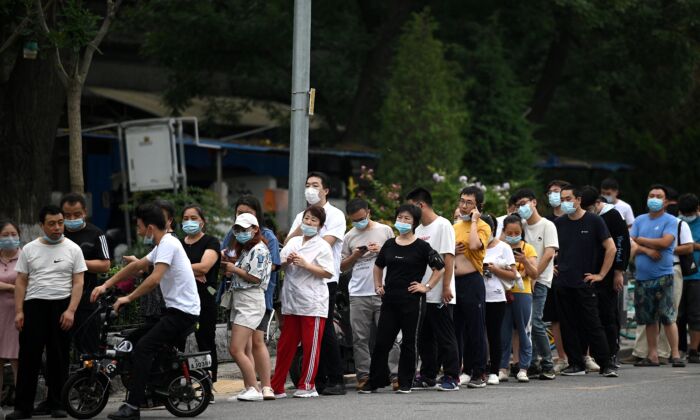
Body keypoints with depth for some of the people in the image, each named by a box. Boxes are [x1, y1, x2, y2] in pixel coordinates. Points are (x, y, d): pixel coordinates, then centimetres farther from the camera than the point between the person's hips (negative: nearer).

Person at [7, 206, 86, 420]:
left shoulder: (72, 249, 5)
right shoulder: (29, 249, 7)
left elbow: (78, 282, 1)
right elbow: (21, 282, 8)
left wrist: (71, 310, -11)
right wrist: (19, 311, -2)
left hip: (61, 306, 0)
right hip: (34, 306, 0)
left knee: (59, 358, 4)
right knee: (29, 356, -2)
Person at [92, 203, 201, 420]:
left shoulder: (167, 244, -14)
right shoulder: (163, 245, 19)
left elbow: (154, 279, -24)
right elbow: (135, 266, 25)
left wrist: (128, 298, -16)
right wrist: (105, 286, 21)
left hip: (182, 312, -11)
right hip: (176, 310, 11)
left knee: (142, 348, -18)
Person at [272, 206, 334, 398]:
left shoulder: (322, 246, -4)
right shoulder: (293, 242, 14)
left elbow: (328, 273, -11)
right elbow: (280, 266, 19)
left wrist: (305, 265, -16)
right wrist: (287, 262, -3)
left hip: (312, 303, -5)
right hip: (291, 302, 5)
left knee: (311, 345, 0)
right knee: (285, 345, 7)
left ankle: (307, 386, 9)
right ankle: (277, 387, 10)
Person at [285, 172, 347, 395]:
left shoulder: (335, 215, 0)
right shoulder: (301, 216, 20)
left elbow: (327, 242, -13)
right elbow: (288, 243, 9)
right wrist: (302, 227, -6)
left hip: (325, 278, -6)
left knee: (325, 329, -9)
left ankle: (336, 380, -5)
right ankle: (318, 379, 10)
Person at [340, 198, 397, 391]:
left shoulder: (384, 231, 7)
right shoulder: (349, 237, 12)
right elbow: (343, 267, 17)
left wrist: (382, 251, -7)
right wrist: (355, 256, -2)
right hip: (358, 294, 2)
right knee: (360, 338, 1)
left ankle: (395, 374, -5)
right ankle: (363, 375, 5)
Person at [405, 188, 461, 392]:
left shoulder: (442, 225, -8)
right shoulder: (419, 230, 16)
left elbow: (448, 257, -13)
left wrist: (446, 287, -18)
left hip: (439, 296, -8)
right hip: (422, 294, 8)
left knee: (445, 337, -3)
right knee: (425, 338, 11)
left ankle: (451, 377, 2)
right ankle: (427, 377, 18)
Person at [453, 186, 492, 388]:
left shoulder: (482, 227, -4)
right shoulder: (454, 227, 17)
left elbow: (474, 245, -24)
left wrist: (473, 220, -14)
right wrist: (451, 252, 3)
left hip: (472, 282, -7)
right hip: (454, 281, 7)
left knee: (475, 329, -3)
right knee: (455, 329, 9)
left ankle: (479, 374, 1)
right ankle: (463, 370, 15)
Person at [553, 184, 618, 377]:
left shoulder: (594, 221, -2)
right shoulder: (559, 223, 9)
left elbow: (611, 248, -3)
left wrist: (601, 275, -6)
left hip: (584, 282, -4)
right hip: (563, 282, 4)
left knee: (592, 325, -7)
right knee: (568, 326, 4)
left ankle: (607, 365, -4)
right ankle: (576, 364, 12)